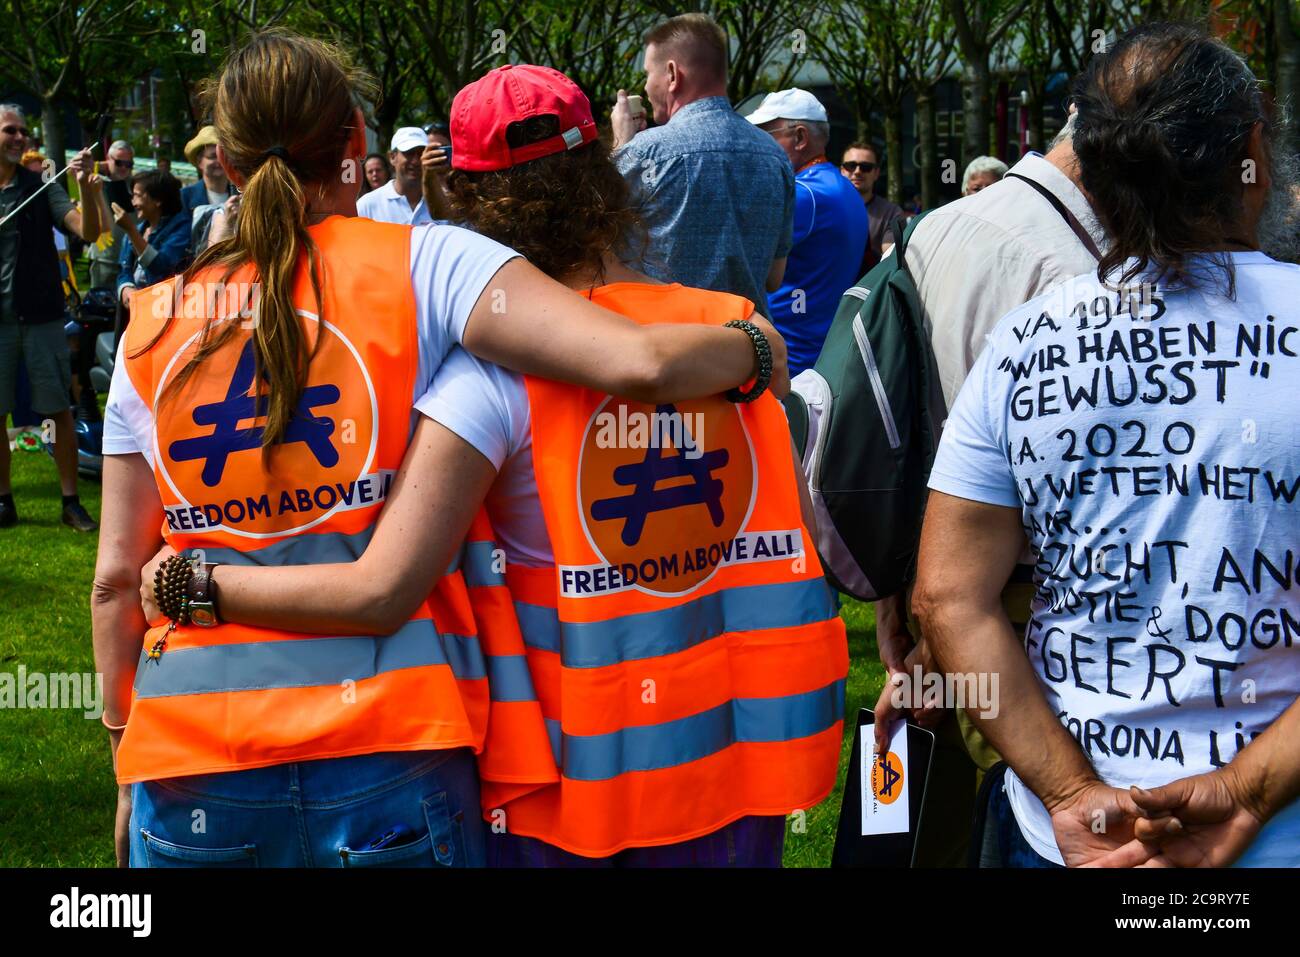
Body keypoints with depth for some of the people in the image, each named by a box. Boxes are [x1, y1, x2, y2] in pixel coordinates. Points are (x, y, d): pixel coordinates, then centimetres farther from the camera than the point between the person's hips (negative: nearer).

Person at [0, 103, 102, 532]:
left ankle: (71, 501, 7)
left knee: (59, 410, 1)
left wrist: (86, 187, -24)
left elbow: (88, 231, -9)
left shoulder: (41, 187, 3)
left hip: (41, 315, -1)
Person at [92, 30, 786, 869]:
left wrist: (126, 748, 21)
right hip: (387, 744, -3)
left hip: (188, 750, 3)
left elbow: (119, 578, 9)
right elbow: (640, 362, -13)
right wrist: (756, 348, 7)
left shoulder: (153, 324, 8)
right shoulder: (424, 264, -2)